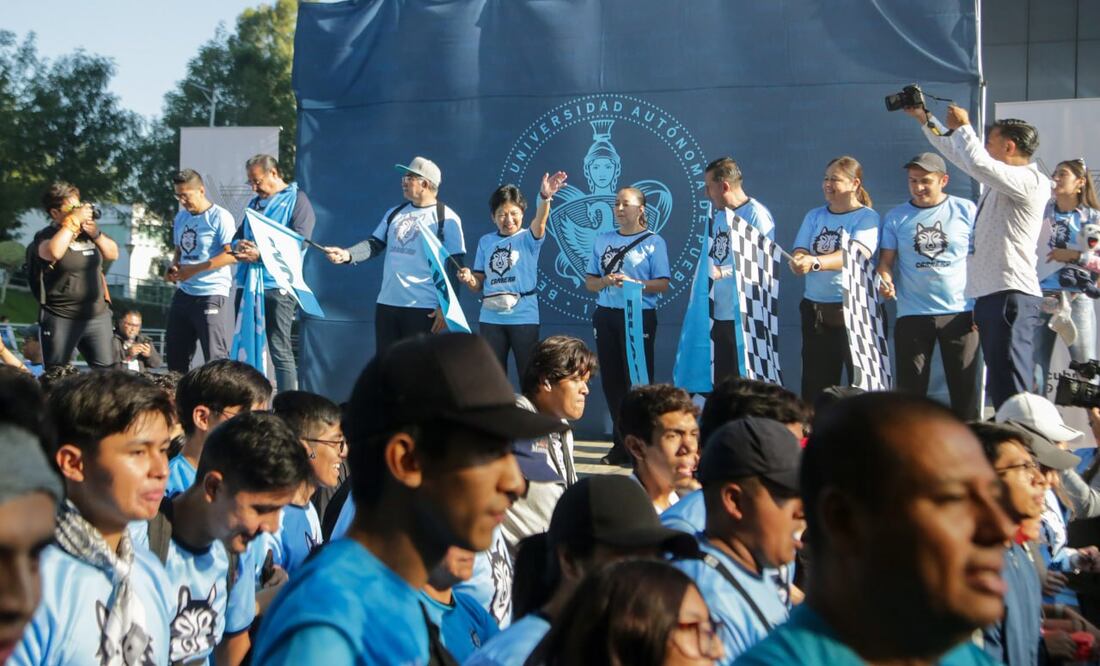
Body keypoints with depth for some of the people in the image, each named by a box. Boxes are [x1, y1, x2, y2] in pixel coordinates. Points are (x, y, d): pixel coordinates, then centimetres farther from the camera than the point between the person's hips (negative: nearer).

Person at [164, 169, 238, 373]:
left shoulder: (220, 217, -10)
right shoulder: (181, 218, 14)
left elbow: (231, 255, -17)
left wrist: (195, 269, -18)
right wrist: (173, 269, 1)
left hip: (212, 294, -8)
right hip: (184, 293, 8)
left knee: (216, 356, -9)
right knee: (175, 352, 14)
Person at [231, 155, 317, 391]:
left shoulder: (296, 199, 0)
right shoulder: (255, 203, 21)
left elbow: (299, 241, -12)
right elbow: (238, 236, 22)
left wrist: (261, 254, -19)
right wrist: (240, 245, -3)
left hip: (278, 285, -7)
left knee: (280, 351, -8)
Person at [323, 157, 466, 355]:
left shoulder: (446, 218, -4)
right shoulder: (394, 213, 14)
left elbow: (454, 267, -6)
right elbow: (375, 244, 10)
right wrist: (347, 254, -10)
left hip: (423, 308, -6)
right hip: (386, 303, 6)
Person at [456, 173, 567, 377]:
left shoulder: (528, 239, -4)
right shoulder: (486, 242, 7)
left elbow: (540, 222, -27)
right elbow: (479, 284, 12)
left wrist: (545, 198, -47)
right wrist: (468, 279, -12)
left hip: (523, 318, -3)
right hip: (491, 318, 4)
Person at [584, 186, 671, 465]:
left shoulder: (653, 242, 0)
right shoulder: (602, 240, 13)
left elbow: (663, 284, -6)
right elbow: (589, 282, 12)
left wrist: (633, 283, -20)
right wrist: (605, 282, -10)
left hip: (639, 316, -5)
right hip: (606, 316, 5)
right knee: (611, 380, 6)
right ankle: (621, 445, 13)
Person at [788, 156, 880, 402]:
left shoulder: (867, 217, -2)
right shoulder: (814, 216, 15)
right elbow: (799, 254, 5)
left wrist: (815, 262, -32)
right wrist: (798, 262, -21)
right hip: (815, 308, 5)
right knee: (815, 382, 6)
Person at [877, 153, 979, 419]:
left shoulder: (966, 211, 3)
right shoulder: (896, 217, 7)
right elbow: (885, 261, 6)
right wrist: (884, 279, -18)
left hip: (960, 313, -1)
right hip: (912, 315, 1)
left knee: (964, 387, 3)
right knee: (911, 389, 2)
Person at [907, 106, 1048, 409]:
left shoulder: (1030, 181, -10)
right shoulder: (1001, 178, 18)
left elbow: (977, 162, -24)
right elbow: (958, 154, 29)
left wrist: (962, 126, -9)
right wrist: (925, 119, 30)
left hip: (1011, 296, -10)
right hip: (989, 294, 10)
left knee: (1010, 387, -16)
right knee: (999, 386, 12)